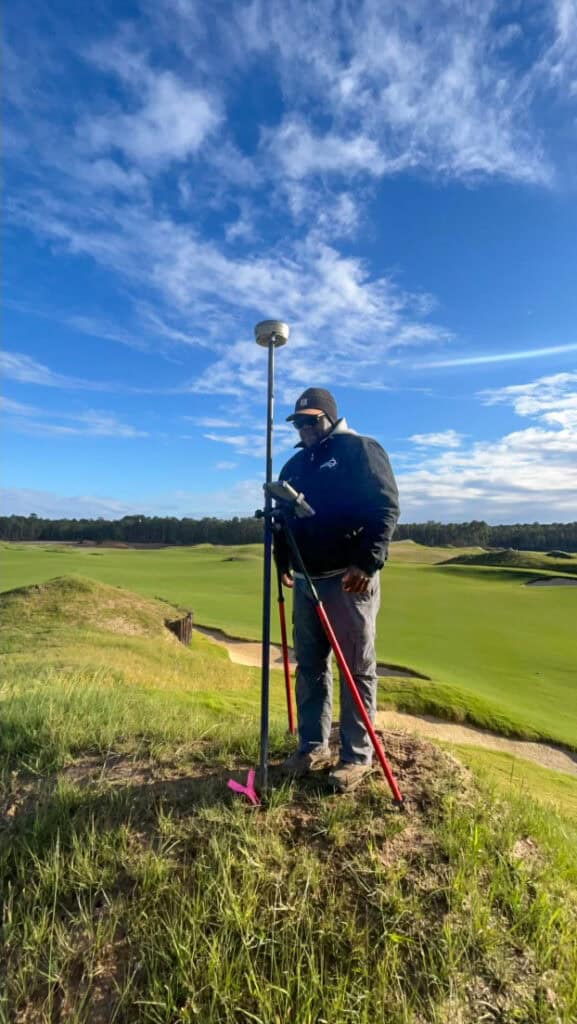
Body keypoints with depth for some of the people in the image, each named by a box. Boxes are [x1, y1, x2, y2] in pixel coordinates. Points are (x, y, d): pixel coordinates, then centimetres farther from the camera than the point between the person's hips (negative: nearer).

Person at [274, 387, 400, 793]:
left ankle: (358, 757, 18)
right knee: (309, 666, 13)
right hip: (306, 579, 7)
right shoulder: (295, 464, 17)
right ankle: (314, 747, 28)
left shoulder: (361, 450, -4)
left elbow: (386, 507, -13)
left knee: (357, 669, 4)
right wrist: (283, 560, 14)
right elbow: (284, 515, 23)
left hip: (349, 580, -7)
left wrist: (368, 562, -22)